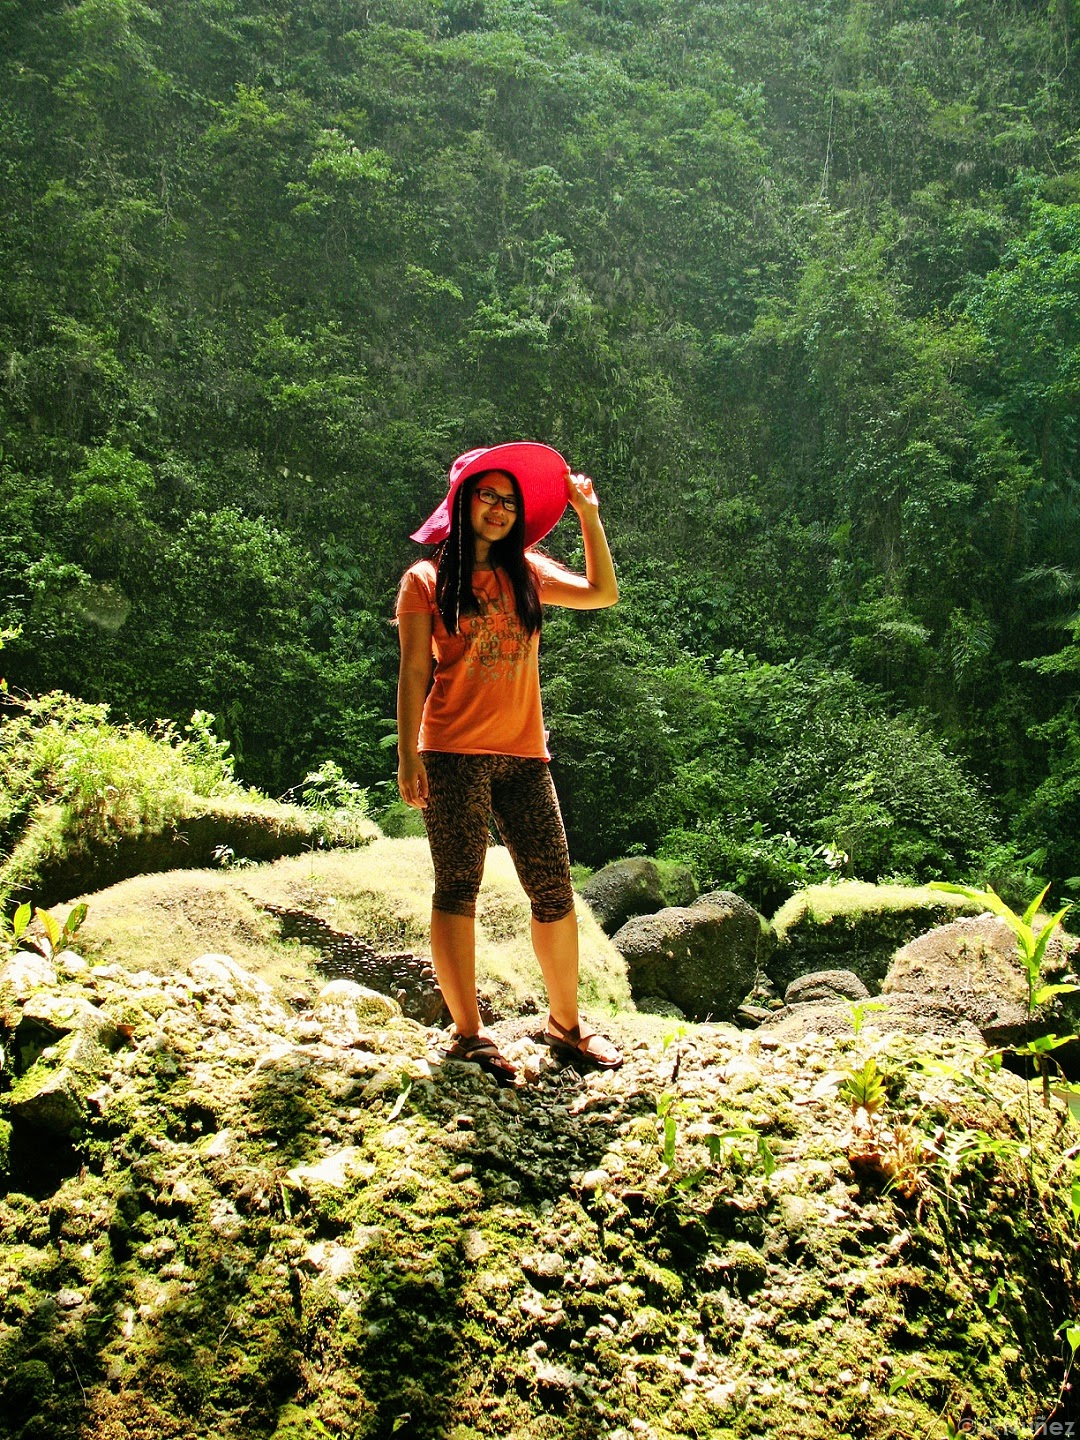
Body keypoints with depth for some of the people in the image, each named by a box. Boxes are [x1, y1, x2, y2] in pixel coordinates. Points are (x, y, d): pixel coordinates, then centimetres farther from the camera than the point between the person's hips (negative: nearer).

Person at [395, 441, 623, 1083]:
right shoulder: (427, 580, 4)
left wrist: (589, 515, 10)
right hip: (453, 753, -3)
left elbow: (603, 593, 12)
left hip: (523, 753, 4)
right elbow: (414, 672, 0)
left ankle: (567, 1023, 16)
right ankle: (468, 1032, 5)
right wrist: (408, 756, -7)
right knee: (458, 889, -2)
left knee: (555, 891, 1)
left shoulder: (527, 573, 15)